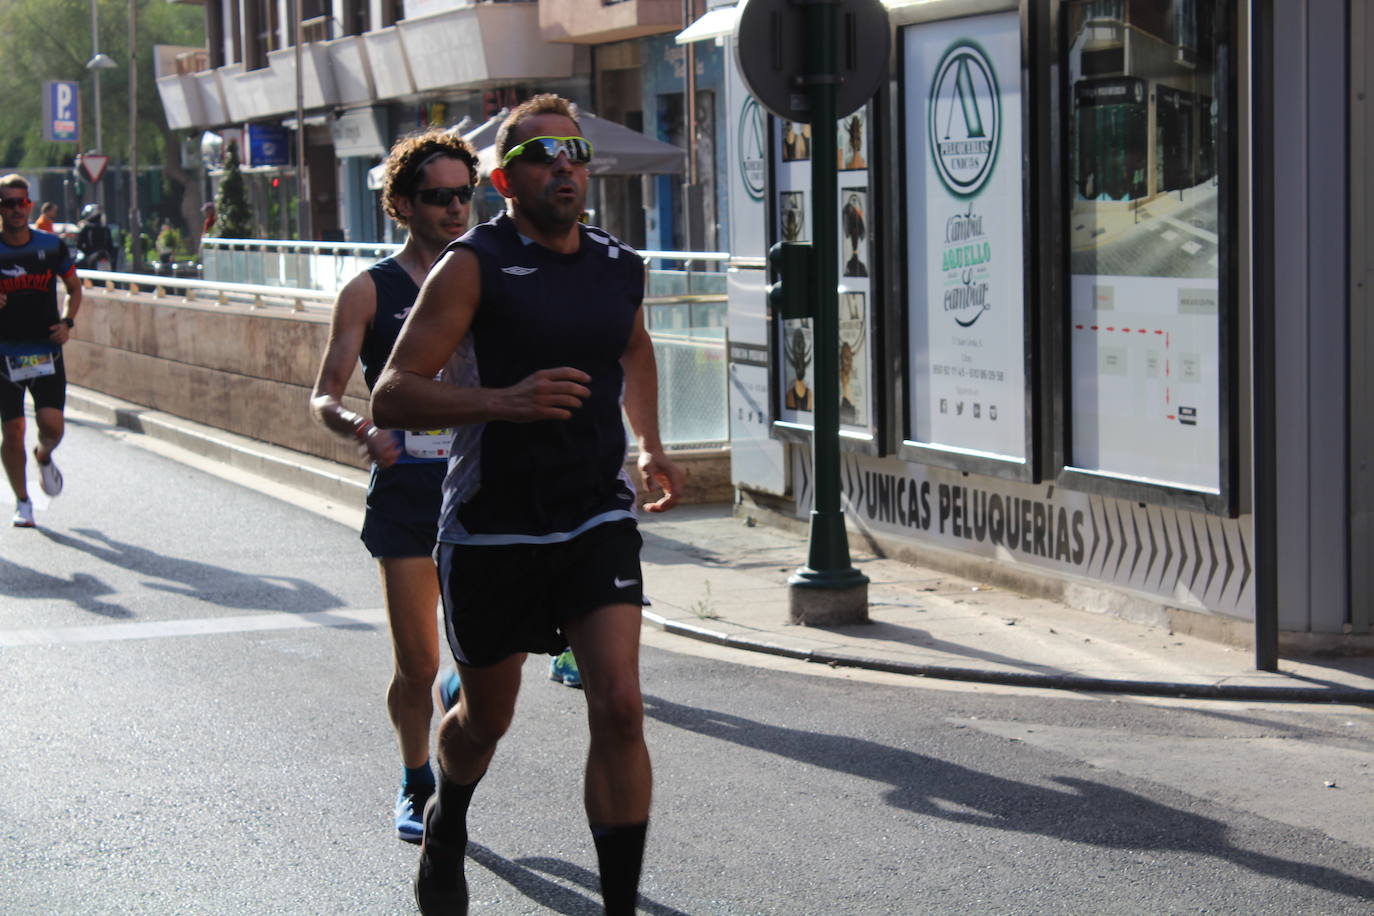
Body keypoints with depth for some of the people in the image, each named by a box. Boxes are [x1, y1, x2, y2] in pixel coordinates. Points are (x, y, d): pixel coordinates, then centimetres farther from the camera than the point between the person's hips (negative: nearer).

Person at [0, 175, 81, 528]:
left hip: (46, 351, 1)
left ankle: (44, 457, 26)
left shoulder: (52, 246, 0)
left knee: (52, 425, -10)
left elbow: (74, 288, 14)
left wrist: (67, 322, -2)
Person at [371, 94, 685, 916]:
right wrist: (503, 401, -31)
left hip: (597, 520, 3)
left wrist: (649, 446, 20)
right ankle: (447, 825, 49)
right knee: (486, 719, 14)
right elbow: (393, 395, -18)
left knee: (620, 708, -13)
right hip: (491, 531, -3)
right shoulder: (475, 267, -11)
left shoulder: (621, 267, 5)